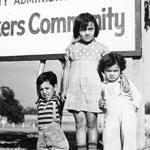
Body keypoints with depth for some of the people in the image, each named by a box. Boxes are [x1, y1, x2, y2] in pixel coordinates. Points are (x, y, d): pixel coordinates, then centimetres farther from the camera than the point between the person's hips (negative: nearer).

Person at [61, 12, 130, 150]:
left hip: (93, 88, -1)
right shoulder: (71, 48, 11)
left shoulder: (101, 48, 7)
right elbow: (67, 69, 14)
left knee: (92, 122, 0)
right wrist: (64, 89, 11)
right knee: (79, 123, 2)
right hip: (75, 89, 2)